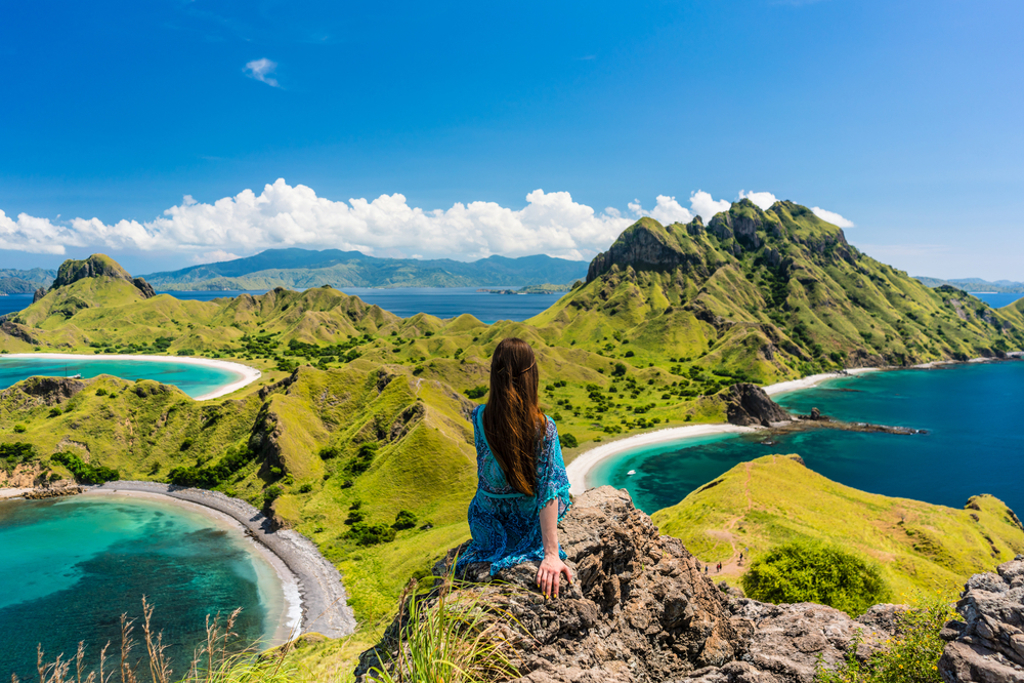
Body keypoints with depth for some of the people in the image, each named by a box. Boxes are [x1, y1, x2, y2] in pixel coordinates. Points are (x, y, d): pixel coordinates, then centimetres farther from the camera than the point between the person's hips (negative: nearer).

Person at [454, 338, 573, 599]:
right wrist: (551, 553, -25)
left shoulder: (479, 417, -19)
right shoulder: (544, 428, -27)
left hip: (486, 523, 3)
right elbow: (548, 490, -28)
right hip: (527, 525, -2)